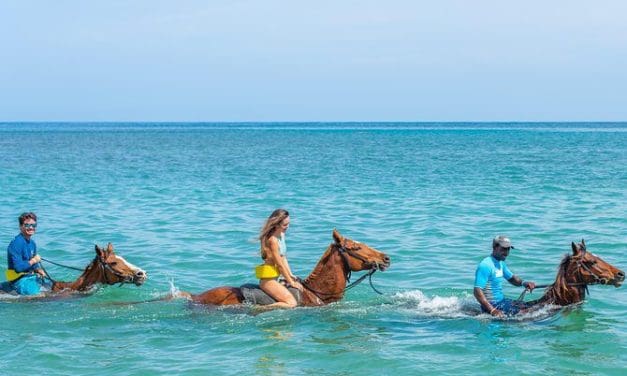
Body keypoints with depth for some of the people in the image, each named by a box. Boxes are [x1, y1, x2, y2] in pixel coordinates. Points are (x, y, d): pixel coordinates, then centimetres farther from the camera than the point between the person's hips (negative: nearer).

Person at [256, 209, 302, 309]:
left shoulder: (281, 235, 9)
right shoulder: (272, 240, -19)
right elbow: (280, 264, -15)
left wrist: (291, 276, 9)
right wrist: (291, 282, -8)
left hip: (276, 278, 10)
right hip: (269, 280, -10)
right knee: (292, 303, -20)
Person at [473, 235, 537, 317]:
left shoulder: (501, 263, 12)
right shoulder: (485, 265, -19)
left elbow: (511, 278, 27)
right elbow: (477, 292, -25)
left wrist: (523, 283, 4)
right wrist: (492, 310, -31)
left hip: (502, 301, 10)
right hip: (493, 305, -10)